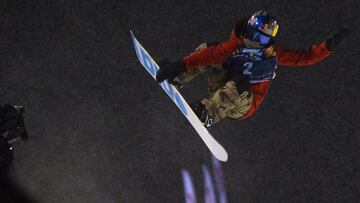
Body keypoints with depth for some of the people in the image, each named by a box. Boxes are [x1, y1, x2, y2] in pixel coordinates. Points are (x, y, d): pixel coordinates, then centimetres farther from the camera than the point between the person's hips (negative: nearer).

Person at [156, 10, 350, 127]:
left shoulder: (274, 54, 0)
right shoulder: (236, 44, -3)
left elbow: (306, 57, 3)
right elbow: (212, 53, -15)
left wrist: (330, 45, -10)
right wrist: (181, 64, -23)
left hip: (243, 107, -2)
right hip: (222, 95, 2)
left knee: (240, 85, -40)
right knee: (207, 48, -8)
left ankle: (207, 115, -45)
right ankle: (178, 78, -15)